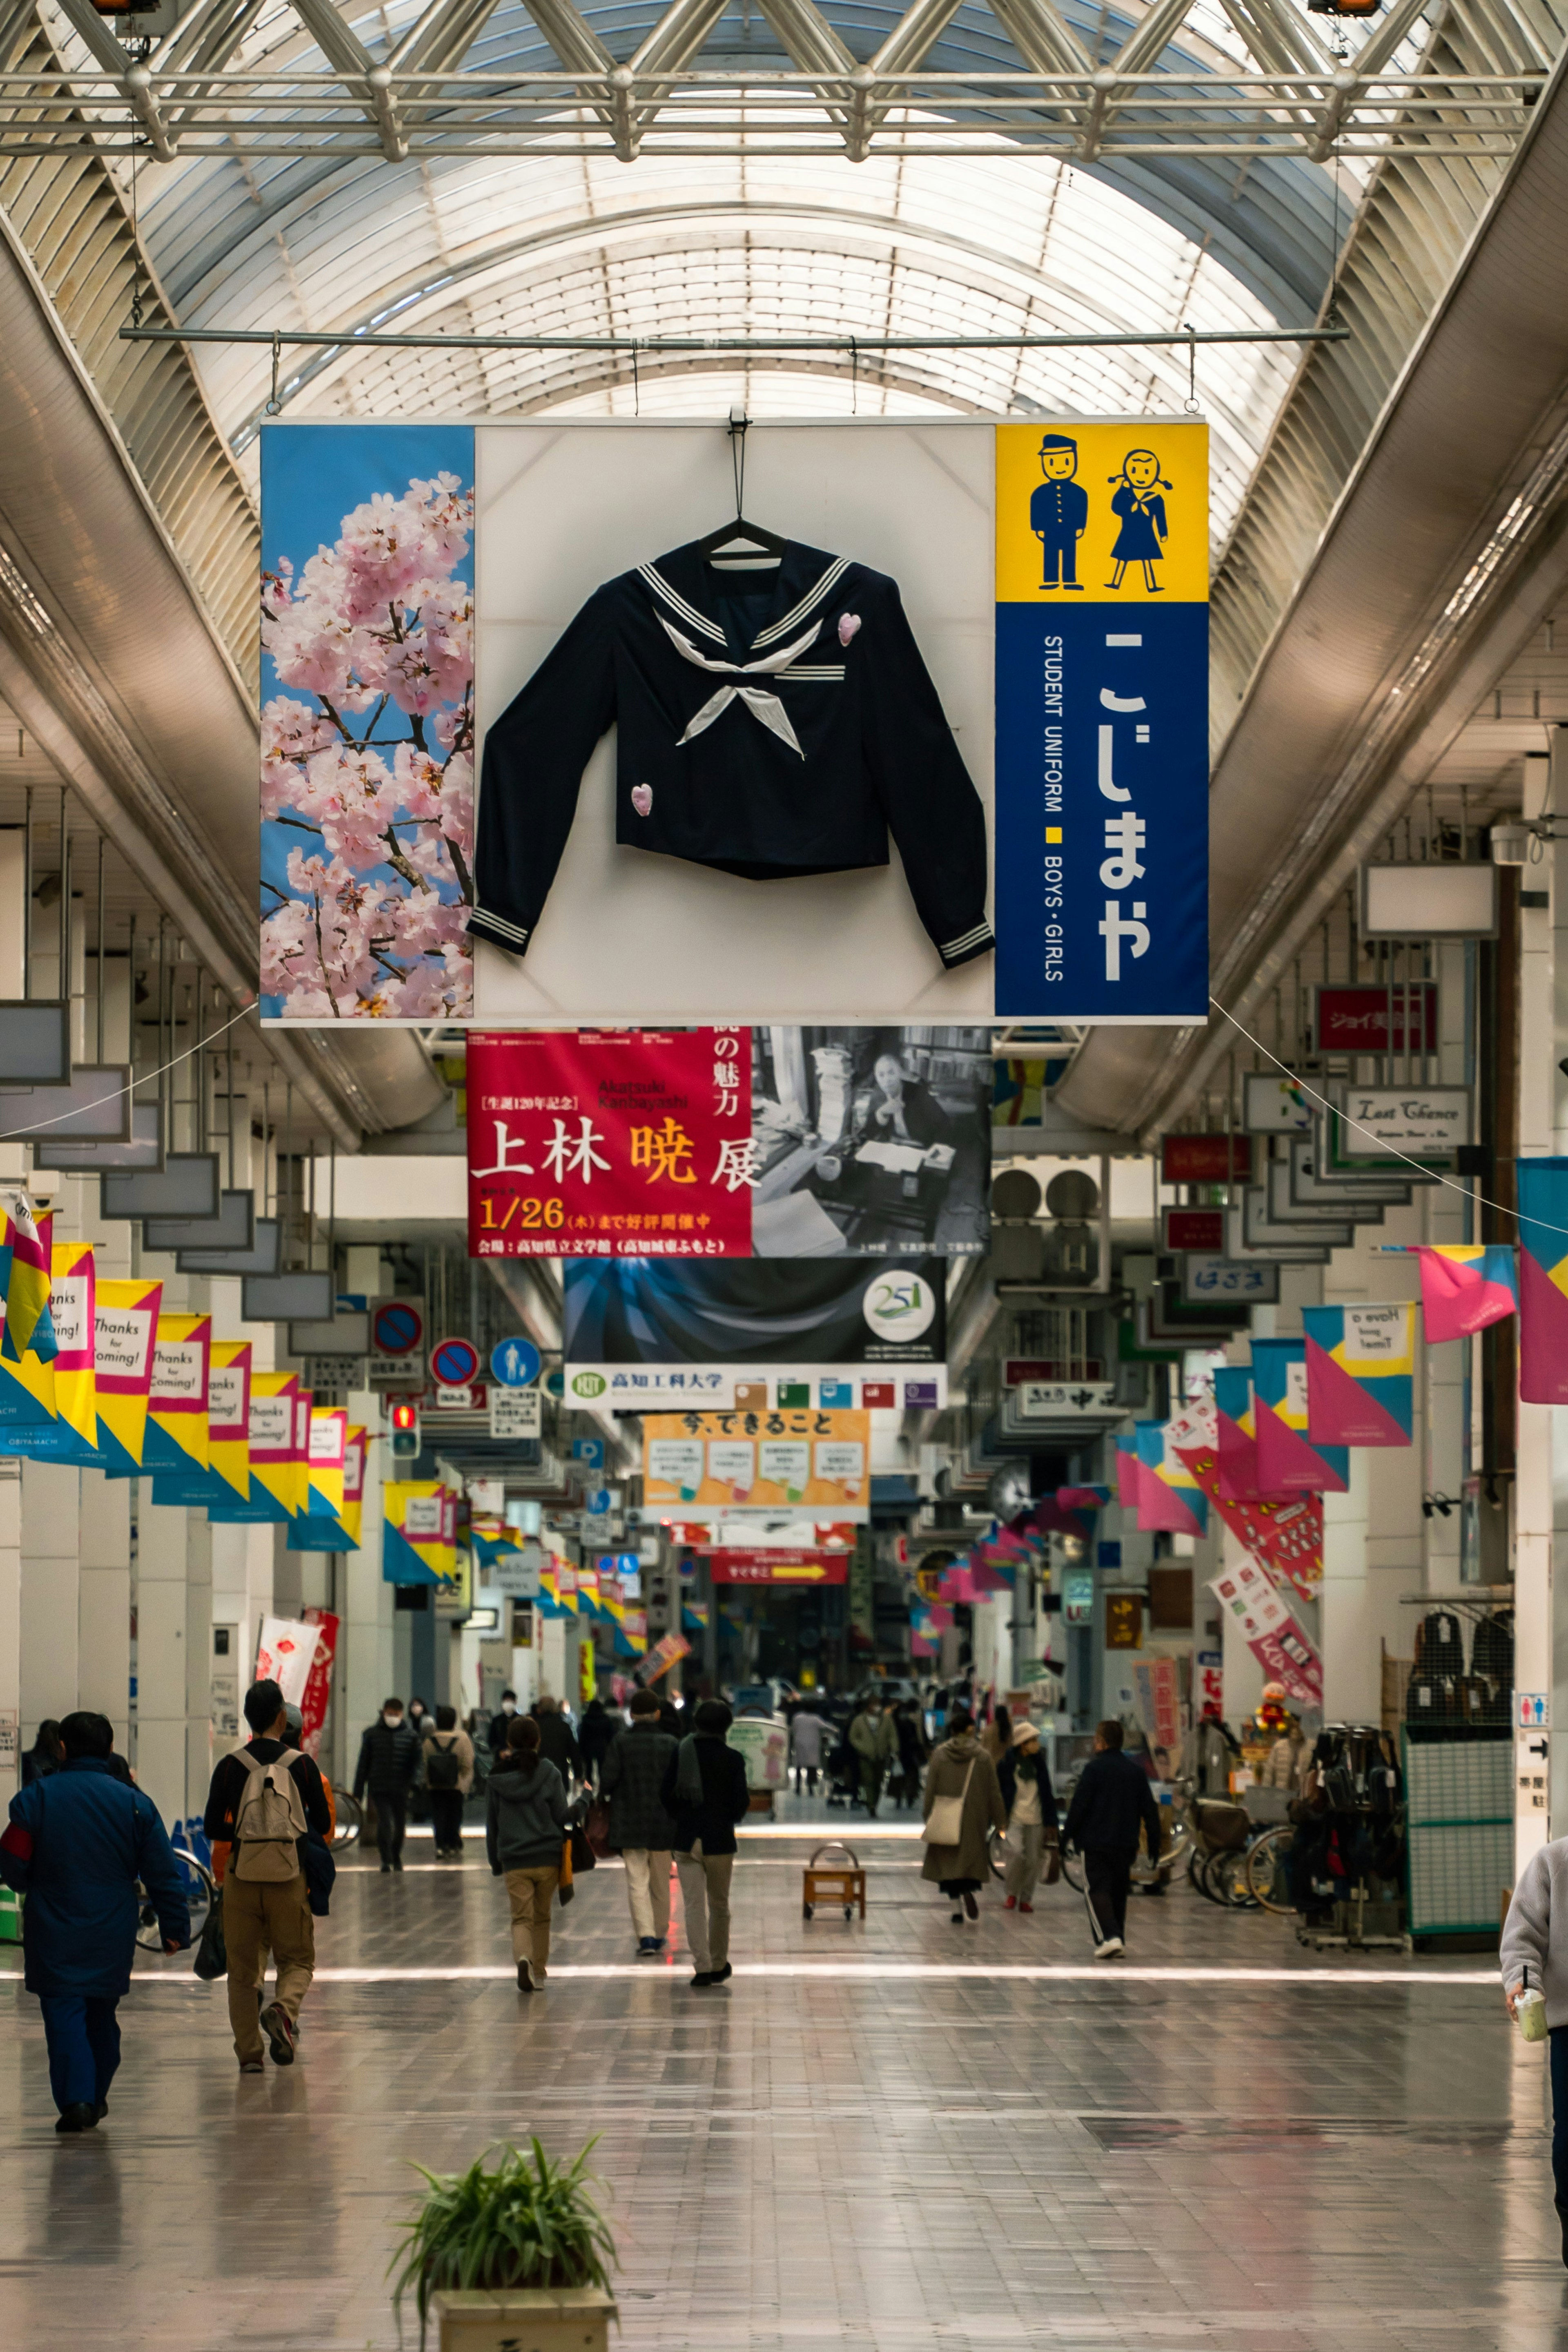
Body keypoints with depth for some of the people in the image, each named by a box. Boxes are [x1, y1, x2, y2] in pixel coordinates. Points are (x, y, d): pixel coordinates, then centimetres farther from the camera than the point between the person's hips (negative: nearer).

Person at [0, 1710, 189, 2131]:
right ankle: (96, 2098, 29)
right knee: (101, 2014, 18)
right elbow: (163, 1874, 1)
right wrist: (175, 1927, 8)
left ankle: (77, 2099, -19)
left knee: (64, 2013, -3)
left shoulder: (36, 1797, -6)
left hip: (54, 1934, -3)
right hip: (112, 1936, 3)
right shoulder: (134, 1804, 1)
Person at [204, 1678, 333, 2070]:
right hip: (289, 1877, -1)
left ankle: (249, 2053, 8)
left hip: (242, 1876, 1)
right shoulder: (302, 1765, -1)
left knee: (243, 1968, 10)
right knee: (297, 1960, 12)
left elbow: (212, 1828, 0)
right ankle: (283, 2009, -19)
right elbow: (323, 1825, 5)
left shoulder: (230, 1766, -1)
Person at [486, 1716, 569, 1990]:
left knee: (521, 1917, 0)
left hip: (514, 1861, 0)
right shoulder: (549, 1774, -3)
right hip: (548, 1859, 0)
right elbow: (562, 1816, -2)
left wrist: (496, 1864, 15)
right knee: (542, 1917, 15)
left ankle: (523, 1958, -26)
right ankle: (539, 1971, 21)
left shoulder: (497, 1779, 2)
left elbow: (492, 1826, 7)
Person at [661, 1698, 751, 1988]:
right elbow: (742, 1802, -6)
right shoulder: (732, 1758, -7)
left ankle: (703, 1966, -9)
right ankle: (718, 1965, 23)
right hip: (720, 1839, -1)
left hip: (686, 1840, 1)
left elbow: (666, 1795, 2)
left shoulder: (681, 1754, -1)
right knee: (719, 1905, 13)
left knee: (694, 1904, 1)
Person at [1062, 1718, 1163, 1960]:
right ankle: (1119, 1942, 14)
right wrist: (1154, 1845, 16)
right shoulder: (1136, 1771, 9)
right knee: (1119, 1892, 15)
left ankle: (1109, 1938, -23)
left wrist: (1067, 1836, -3)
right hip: (1125, 1845, 5)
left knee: (1097, 1891, -6)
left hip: (1095, 1843, -5)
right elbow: (1150, 1811, 11)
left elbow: (1079, 1805, -11)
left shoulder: (1094, 1768, -7)